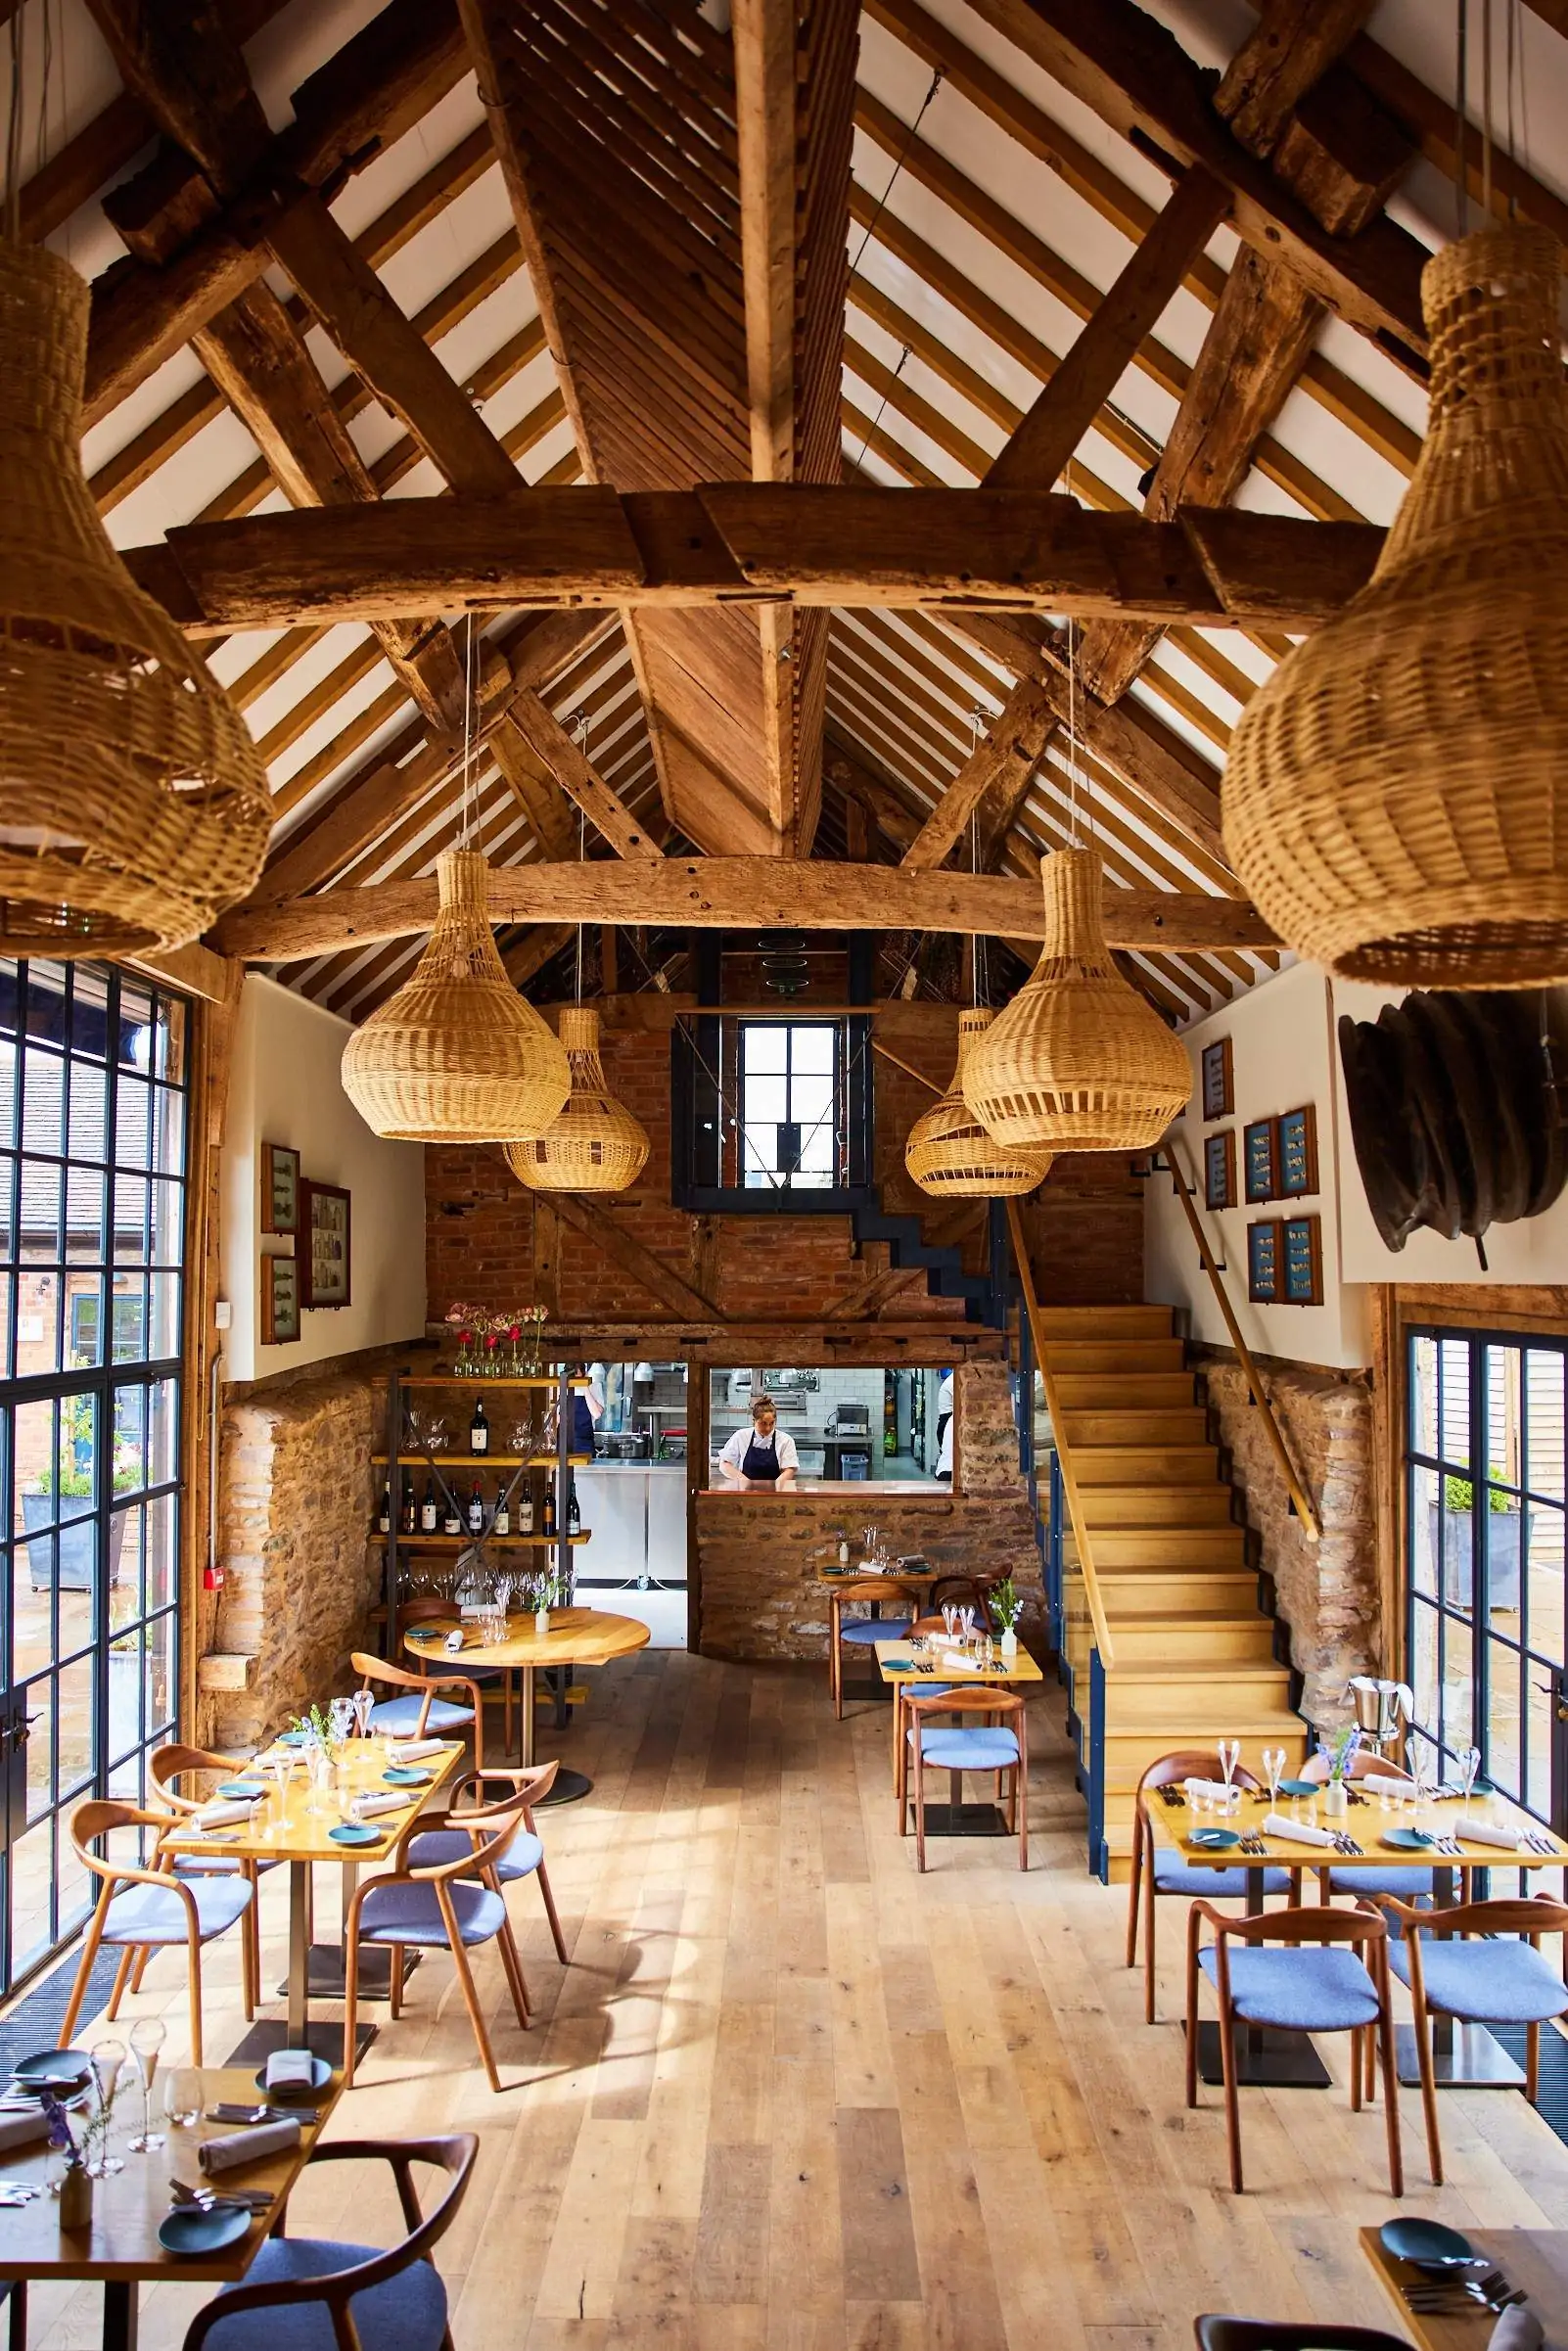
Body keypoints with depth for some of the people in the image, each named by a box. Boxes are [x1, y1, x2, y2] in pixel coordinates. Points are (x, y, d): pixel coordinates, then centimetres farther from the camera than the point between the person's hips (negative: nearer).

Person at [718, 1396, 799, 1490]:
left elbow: (789, 1470, -1)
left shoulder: (786, 1440, 4)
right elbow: (724, 1464, 10)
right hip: (746, 1493, 1)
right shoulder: (741, 1436, 7)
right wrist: (743, 1479, -7)